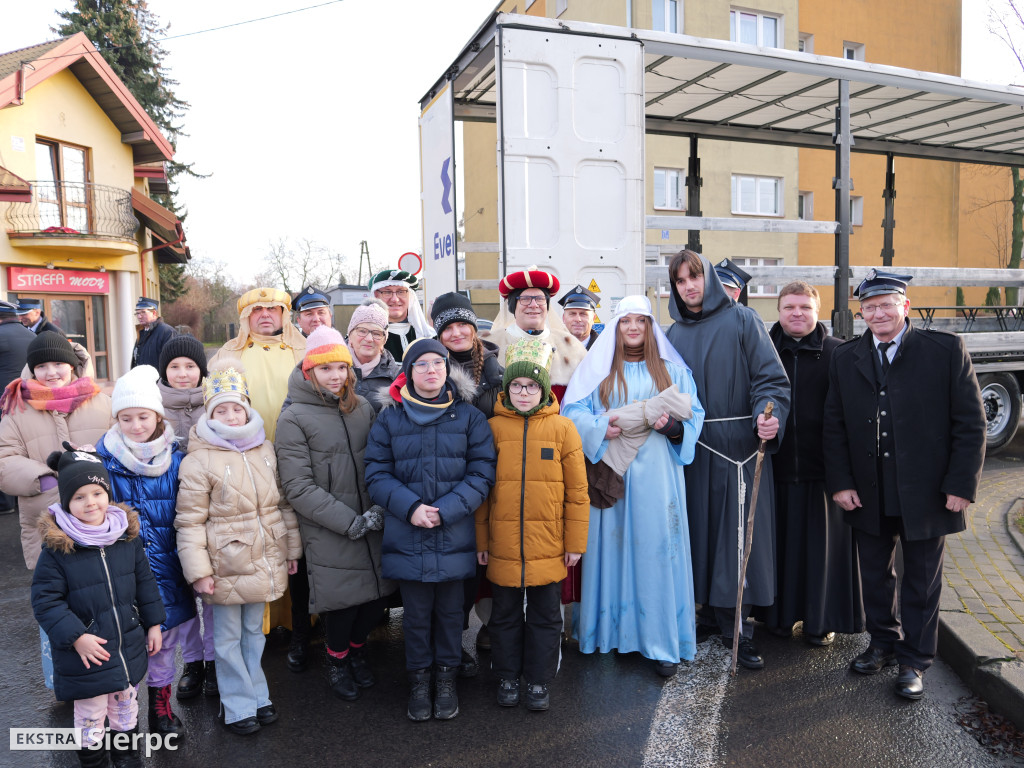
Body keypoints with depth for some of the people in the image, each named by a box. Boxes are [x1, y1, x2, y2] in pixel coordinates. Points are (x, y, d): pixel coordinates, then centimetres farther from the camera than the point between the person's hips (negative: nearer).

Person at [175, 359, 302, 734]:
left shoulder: (265, 449, 3)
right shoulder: (198, 461, -13)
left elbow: (283, 503, 10)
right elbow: (189, 523, -12)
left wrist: (292, 549, 11)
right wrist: (198, 571, -14)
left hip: (265, 561, 5)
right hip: (225, 566, -5)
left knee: (254, 632, 20)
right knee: (228, 639, 10)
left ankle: (258, 695, 36)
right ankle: (239, 707, 26)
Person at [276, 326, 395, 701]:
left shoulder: (364, 408, 8)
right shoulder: (293, 419, -6)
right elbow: (299, 488, -11)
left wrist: (382, 507, -7)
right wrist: (350, 522, -14)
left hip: (373, 526, 4)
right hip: (328, 533, -4)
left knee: (378, 597, 9)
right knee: (342, 602, 3)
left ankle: (357, 647, 40)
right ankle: (337, 659, 34)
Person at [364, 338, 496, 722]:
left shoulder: (468, 416, 1)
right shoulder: (389, 419, 3)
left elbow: (482, 473, -3)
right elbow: (377, 475, 0)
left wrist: (446, 511, -15)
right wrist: (410, 507, -16)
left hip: (454, 536, 0)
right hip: (406, 536, 0)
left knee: (450, 610, 13)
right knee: (416, 612, 11)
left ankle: (446, 678, 33)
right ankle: (419, 679, 31)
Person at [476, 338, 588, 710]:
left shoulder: (562, 428, -3)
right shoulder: (493, 428, -2)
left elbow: (577, 491, 0)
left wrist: (575, 542, -1)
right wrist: (480, 540, 2)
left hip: (548, 547, 0)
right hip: (503, 547, 1)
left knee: (545, 616, 13)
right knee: (505, 613, 15)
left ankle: (538, 680, 31)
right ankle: (507, 676, 34)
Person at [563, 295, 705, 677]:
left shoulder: (671, 369, 12)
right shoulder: (598, 368, 10)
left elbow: (694, 413, 7)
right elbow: (573, 410, 3)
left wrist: (671, 425, -13)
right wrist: (602, 427, -14)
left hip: (657, 474, 0)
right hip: (611, 471, 0)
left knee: (657, 548, 0)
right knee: (612, 545, 2)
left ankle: (662, 641, 9)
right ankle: (609, 629, 17)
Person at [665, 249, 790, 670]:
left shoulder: (741, 320, -1)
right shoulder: (674, 334, 13)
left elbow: (770, 376, -7)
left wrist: (769, 417, -25)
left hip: (739, 444, -4)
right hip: (695, 447, 4)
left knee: (739, 534, -2)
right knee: (701, 529, 9)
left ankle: (737, 625, 9)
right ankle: (711, 613, 23)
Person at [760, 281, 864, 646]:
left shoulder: (838, 353, 1)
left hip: (821, 466, -1)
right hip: (776, 466, 1)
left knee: (822, 542, 8)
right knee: (782, 540, 10)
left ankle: (821, 619, 23)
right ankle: (781, 613, 26)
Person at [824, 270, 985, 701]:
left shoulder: (946, 350, -5)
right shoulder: (845, 360, 3)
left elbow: (971, 422, -6)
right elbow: (834, 426, 4)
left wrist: (961, 485, -10)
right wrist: (840, 482, -3)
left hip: (926, 495, -3)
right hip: (867, 496, 3)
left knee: (921, 581, 11)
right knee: (875, 576, 16)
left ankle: (914, 661, 28)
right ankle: (884, 644, 36)